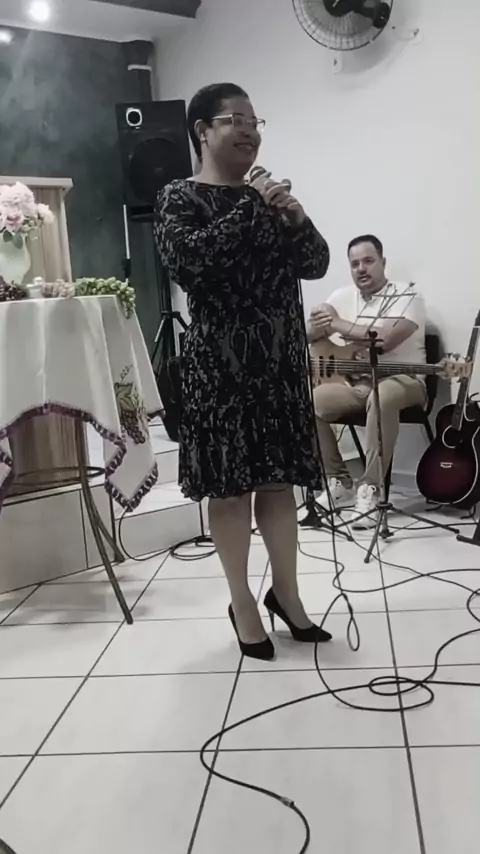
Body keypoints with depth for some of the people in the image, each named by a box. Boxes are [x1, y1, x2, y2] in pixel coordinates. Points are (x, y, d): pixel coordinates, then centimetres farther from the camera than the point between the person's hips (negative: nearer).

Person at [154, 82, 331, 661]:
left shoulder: (266, 196, 14)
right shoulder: (180, 198, -2)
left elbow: (316, 264, 9)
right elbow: (186, 261, -21)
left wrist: (296, 218, -9)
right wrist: (251, 209, -16)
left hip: (280, 359, 5)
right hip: (219, 363, -5)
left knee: (280, 480, 9)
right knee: (230, 485, 2)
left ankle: (285, 593, 23)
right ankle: (243, 603, 17)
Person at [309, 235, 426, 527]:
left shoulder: (407, 295, -5)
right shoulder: (342, 296, 13)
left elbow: (384, 340, -21)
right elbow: (308, 335, 7)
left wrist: (337, 323, -11)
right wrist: (320, 324, -18)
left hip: (401, 380, -5)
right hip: (353, 381, 5)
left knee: (382, 396, -40)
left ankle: (370, 489, -29)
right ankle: (339, 481, -4)